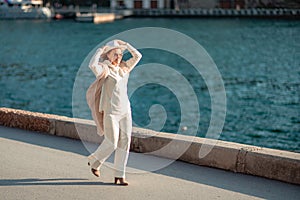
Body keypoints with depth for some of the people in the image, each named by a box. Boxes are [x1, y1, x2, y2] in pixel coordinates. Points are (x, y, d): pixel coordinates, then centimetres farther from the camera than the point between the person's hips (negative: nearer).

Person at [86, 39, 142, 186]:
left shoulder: (124, 68, 13)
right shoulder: (104, 69, -6)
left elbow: (138, 56, 21)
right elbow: (92, 65, -27)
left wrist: (125, 45, 11)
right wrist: (100, 51, -13)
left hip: (125, 110, 6)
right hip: (110, 111, -6)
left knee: (124, 142, 0)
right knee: (111, 143, -7)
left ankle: (119, 176, 5)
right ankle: (94, 161, 21)